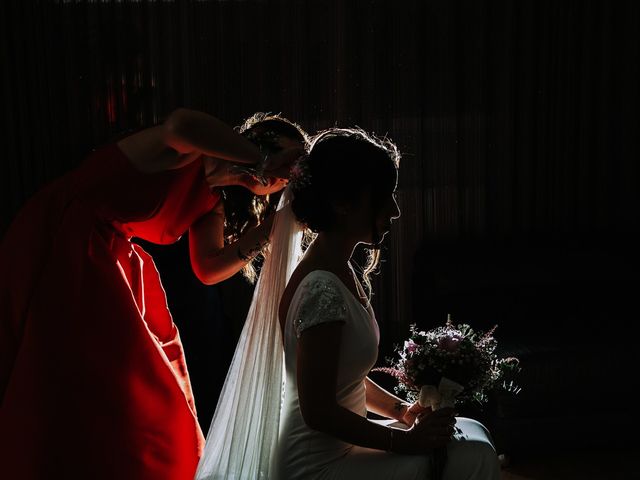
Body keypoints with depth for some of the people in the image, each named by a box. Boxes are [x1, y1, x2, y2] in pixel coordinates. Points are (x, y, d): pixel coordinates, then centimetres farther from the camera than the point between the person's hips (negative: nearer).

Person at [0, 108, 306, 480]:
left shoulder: (213, 201, 7)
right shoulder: (188, 153, -21)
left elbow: (208, 268, 3)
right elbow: (181, 124, -46)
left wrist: (261, 238, -11)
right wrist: (259, 160, -35)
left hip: (111, 261, 9)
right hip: (58, 250, -9)